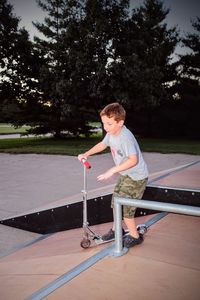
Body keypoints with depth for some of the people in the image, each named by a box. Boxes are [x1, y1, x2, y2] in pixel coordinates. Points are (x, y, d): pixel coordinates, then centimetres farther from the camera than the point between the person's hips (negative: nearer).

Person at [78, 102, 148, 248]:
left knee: (126, 208, -3)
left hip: (136, 177, -9)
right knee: (116, 202, 18)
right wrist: (87, 154, 5)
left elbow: (133, 160, -34)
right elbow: (103, 144, 15)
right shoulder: (111, 132, -3)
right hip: (125, 175, 9)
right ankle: (116, 229, 39)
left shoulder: (125, 137, -30)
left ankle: (134, 236, 20)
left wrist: (112, 170, -32)